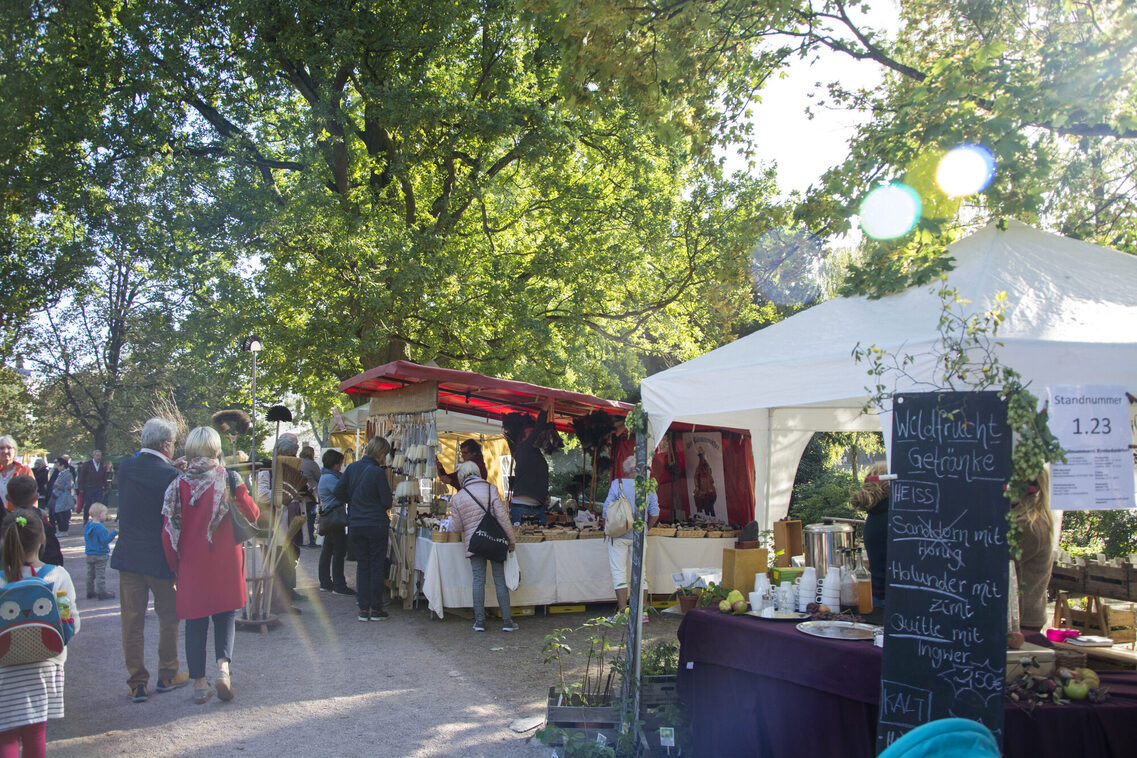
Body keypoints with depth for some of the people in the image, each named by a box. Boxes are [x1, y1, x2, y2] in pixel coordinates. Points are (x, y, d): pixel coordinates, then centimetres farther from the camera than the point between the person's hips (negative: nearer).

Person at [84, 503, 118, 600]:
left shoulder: (87, 526, 6)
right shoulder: (100, 528, -21)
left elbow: (86, 539, 16)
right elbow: (105, 540, -23)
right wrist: (114, 532, -22)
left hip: (89, 555, 8)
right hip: (100, 555, -8)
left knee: (90, 574, 15)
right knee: (100, 575, -2)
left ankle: (90, 592, 22)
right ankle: (102, 593, 2)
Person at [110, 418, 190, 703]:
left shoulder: (126, 468, -1)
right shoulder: (170, 475, -16)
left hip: (128, 556, 4)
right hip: (161, 558, -4)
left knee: (132, 622, 8)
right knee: (169, 617, 13)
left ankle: (137, 683, 12)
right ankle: (167, 675, 23)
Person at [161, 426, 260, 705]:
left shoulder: (179, 484, -5)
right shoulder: (229, 480, -7)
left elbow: (169, 530, -4)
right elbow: (253, 515, 3)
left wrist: (175, 564, 7)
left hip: (192, 564, 1)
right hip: (225, 561, 0)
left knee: (195, 622, 9)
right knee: (225, 615, 12)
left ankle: (199, 684, 14)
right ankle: (223, 668, -9)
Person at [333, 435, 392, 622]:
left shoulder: (352, 468, 2)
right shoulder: (378, 472, -14)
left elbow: (338, 492, 6)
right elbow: (386, 502, -13)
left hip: (355, 525, 5)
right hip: (376, 525, -5)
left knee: (362, 565, 11)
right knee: (377, 566, 5)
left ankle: (363, 609, 10)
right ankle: (376, 609, 7)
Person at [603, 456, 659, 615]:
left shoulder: (617, 484, -9)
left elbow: (606, 510, -9)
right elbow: (655, 514, 3)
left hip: (619, 534, -3)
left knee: (619, 571, 2)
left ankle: (623, 610, -3)